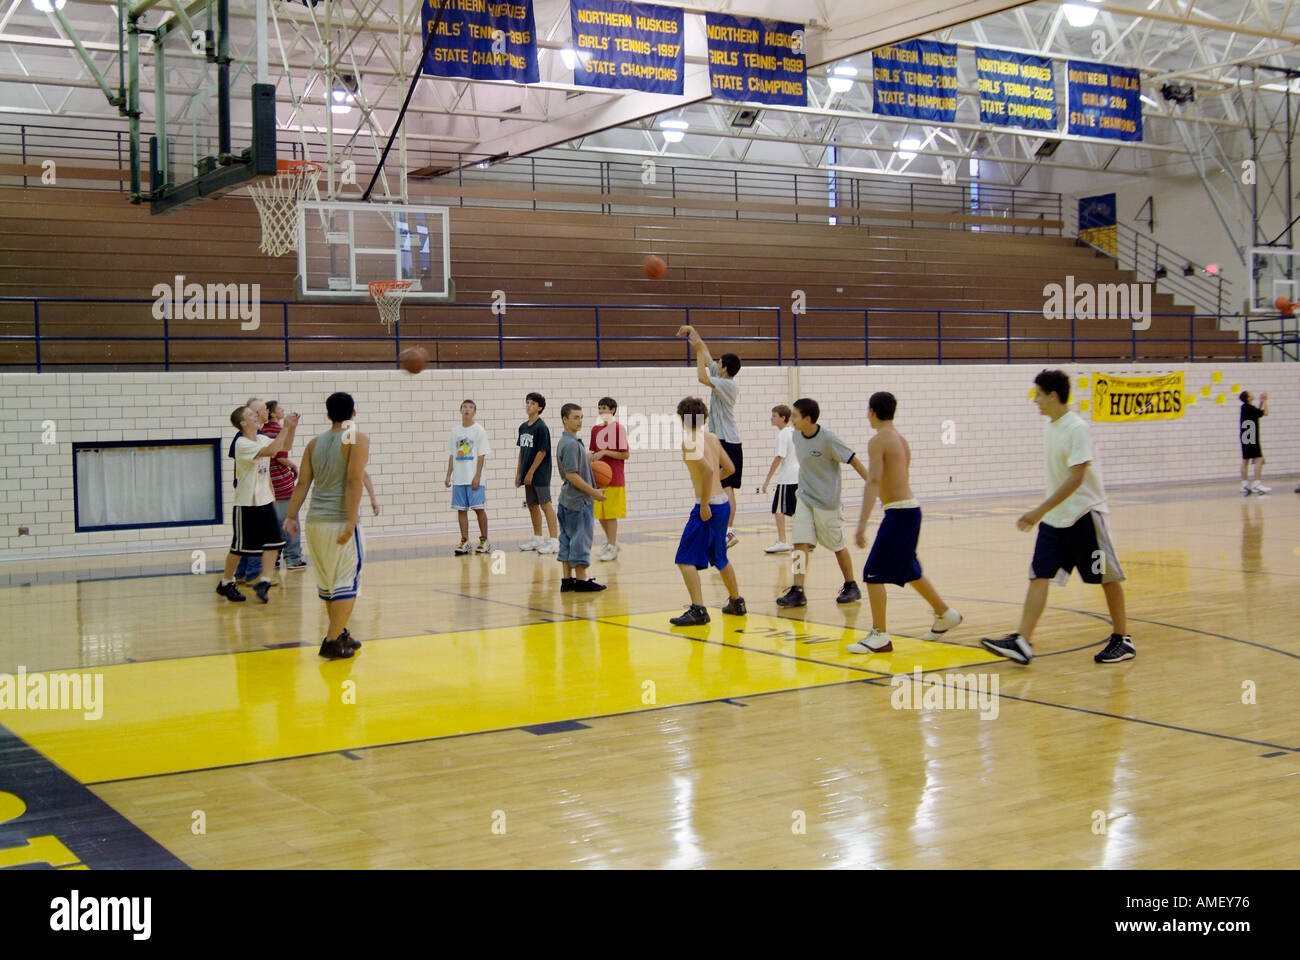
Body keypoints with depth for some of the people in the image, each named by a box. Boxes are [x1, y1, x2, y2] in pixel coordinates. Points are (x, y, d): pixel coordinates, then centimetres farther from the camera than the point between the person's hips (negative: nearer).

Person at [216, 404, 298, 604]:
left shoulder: (262, 439, 7)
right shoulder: (242, 444, -18)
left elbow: (285, 446, 18)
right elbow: (270, 451, -31)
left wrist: (291, 428, 1)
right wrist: (285, 427, -27)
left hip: (264, 500, 7)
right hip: (246, 504, -7)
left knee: (273, 542, -3)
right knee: (240, 546, 3)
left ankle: (262, 581, 2)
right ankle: (226, 583, 19)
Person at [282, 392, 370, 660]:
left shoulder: (315, 443, 13)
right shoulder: (358, 439, -4)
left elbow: (303, 482, 9)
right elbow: (354, 480, -14)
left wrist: (292, 516, 12)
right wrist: (351, 522, -18)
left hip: (315, 521, 6)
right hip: (340, 521, -6)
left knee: (326, 582, 16)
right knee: (347, 582, -1)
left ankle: (340, 634, 28)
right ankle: (332, 642, -8)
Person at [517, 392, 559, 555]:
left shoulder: (541, 427, -12)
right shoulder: (523, 427, 12)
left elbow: (542, 452, -15)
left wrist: (530, 473, -15)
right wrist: (519, 473, 13)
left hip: (540, 474, -8)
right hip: (528, 474, 8)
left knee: (545, 505, -7)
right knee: (532, 505, 12)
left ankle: (554, 541, -6)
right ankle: (537, 538, 23)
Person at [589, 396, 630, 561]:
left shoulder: (619, 428, -8)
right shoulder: (596, 429, 10)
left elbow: (626, 454, -10)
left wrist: (605, 452, -17)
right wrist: (592, 457, -5)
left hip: (614, 478, -6)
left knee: (611, 514, -2)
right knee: (599, 513, 10)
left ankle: (612, 547, 6)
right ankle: (611, 541, 26)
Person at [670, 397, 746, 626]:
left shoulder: (689, 442, -12)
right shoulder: (712, 438, 12)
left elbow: (708, 470, -24)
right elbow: (730, 468, 18)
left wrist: (704, 504, -20)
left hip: (708, 506, -9)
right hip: (723, 503, 9)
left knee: (685, 559, -6)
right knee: (719, 557, 24)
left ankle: (698, 610, -12)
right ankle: (736, 602, 34)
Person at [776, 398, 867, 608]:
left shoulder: (827, 439, -19)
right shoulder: (797, 436, 1)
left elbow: (853, 459, -14)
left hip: (827, 501, -5)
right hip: (804, 498, 6)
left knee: (838, 545, 8)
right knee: (800, 544, -6)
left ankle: (851, 587, 26)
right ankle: (797, 592, -8)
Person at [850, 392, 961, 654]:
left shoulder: (878, 441, -13)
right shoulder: (901, 439, 14)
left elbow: (874, 481, -24)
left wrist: (862, 523, -31)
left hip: (898, 512, -9)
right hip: (910, 507, 9)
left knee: (873, 573, -5)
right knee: (909, 570, 24)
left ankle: (880, 636, -4)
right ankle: (945, 614, 36)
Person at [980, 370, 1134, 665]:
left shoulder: (1076, 428, -17)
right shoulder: (1050, 428, 9)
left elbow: (1076, 478, -23)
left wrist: (1040, 510, -26)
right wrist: (1043, 512, 19)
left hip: (1085, 515, -8)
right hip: (1055, 518, 8)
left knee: (1107, 577, 6)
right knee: (1039, 576, -4)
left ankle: (1122, 640, 19)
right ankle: (1021, 643, -12)